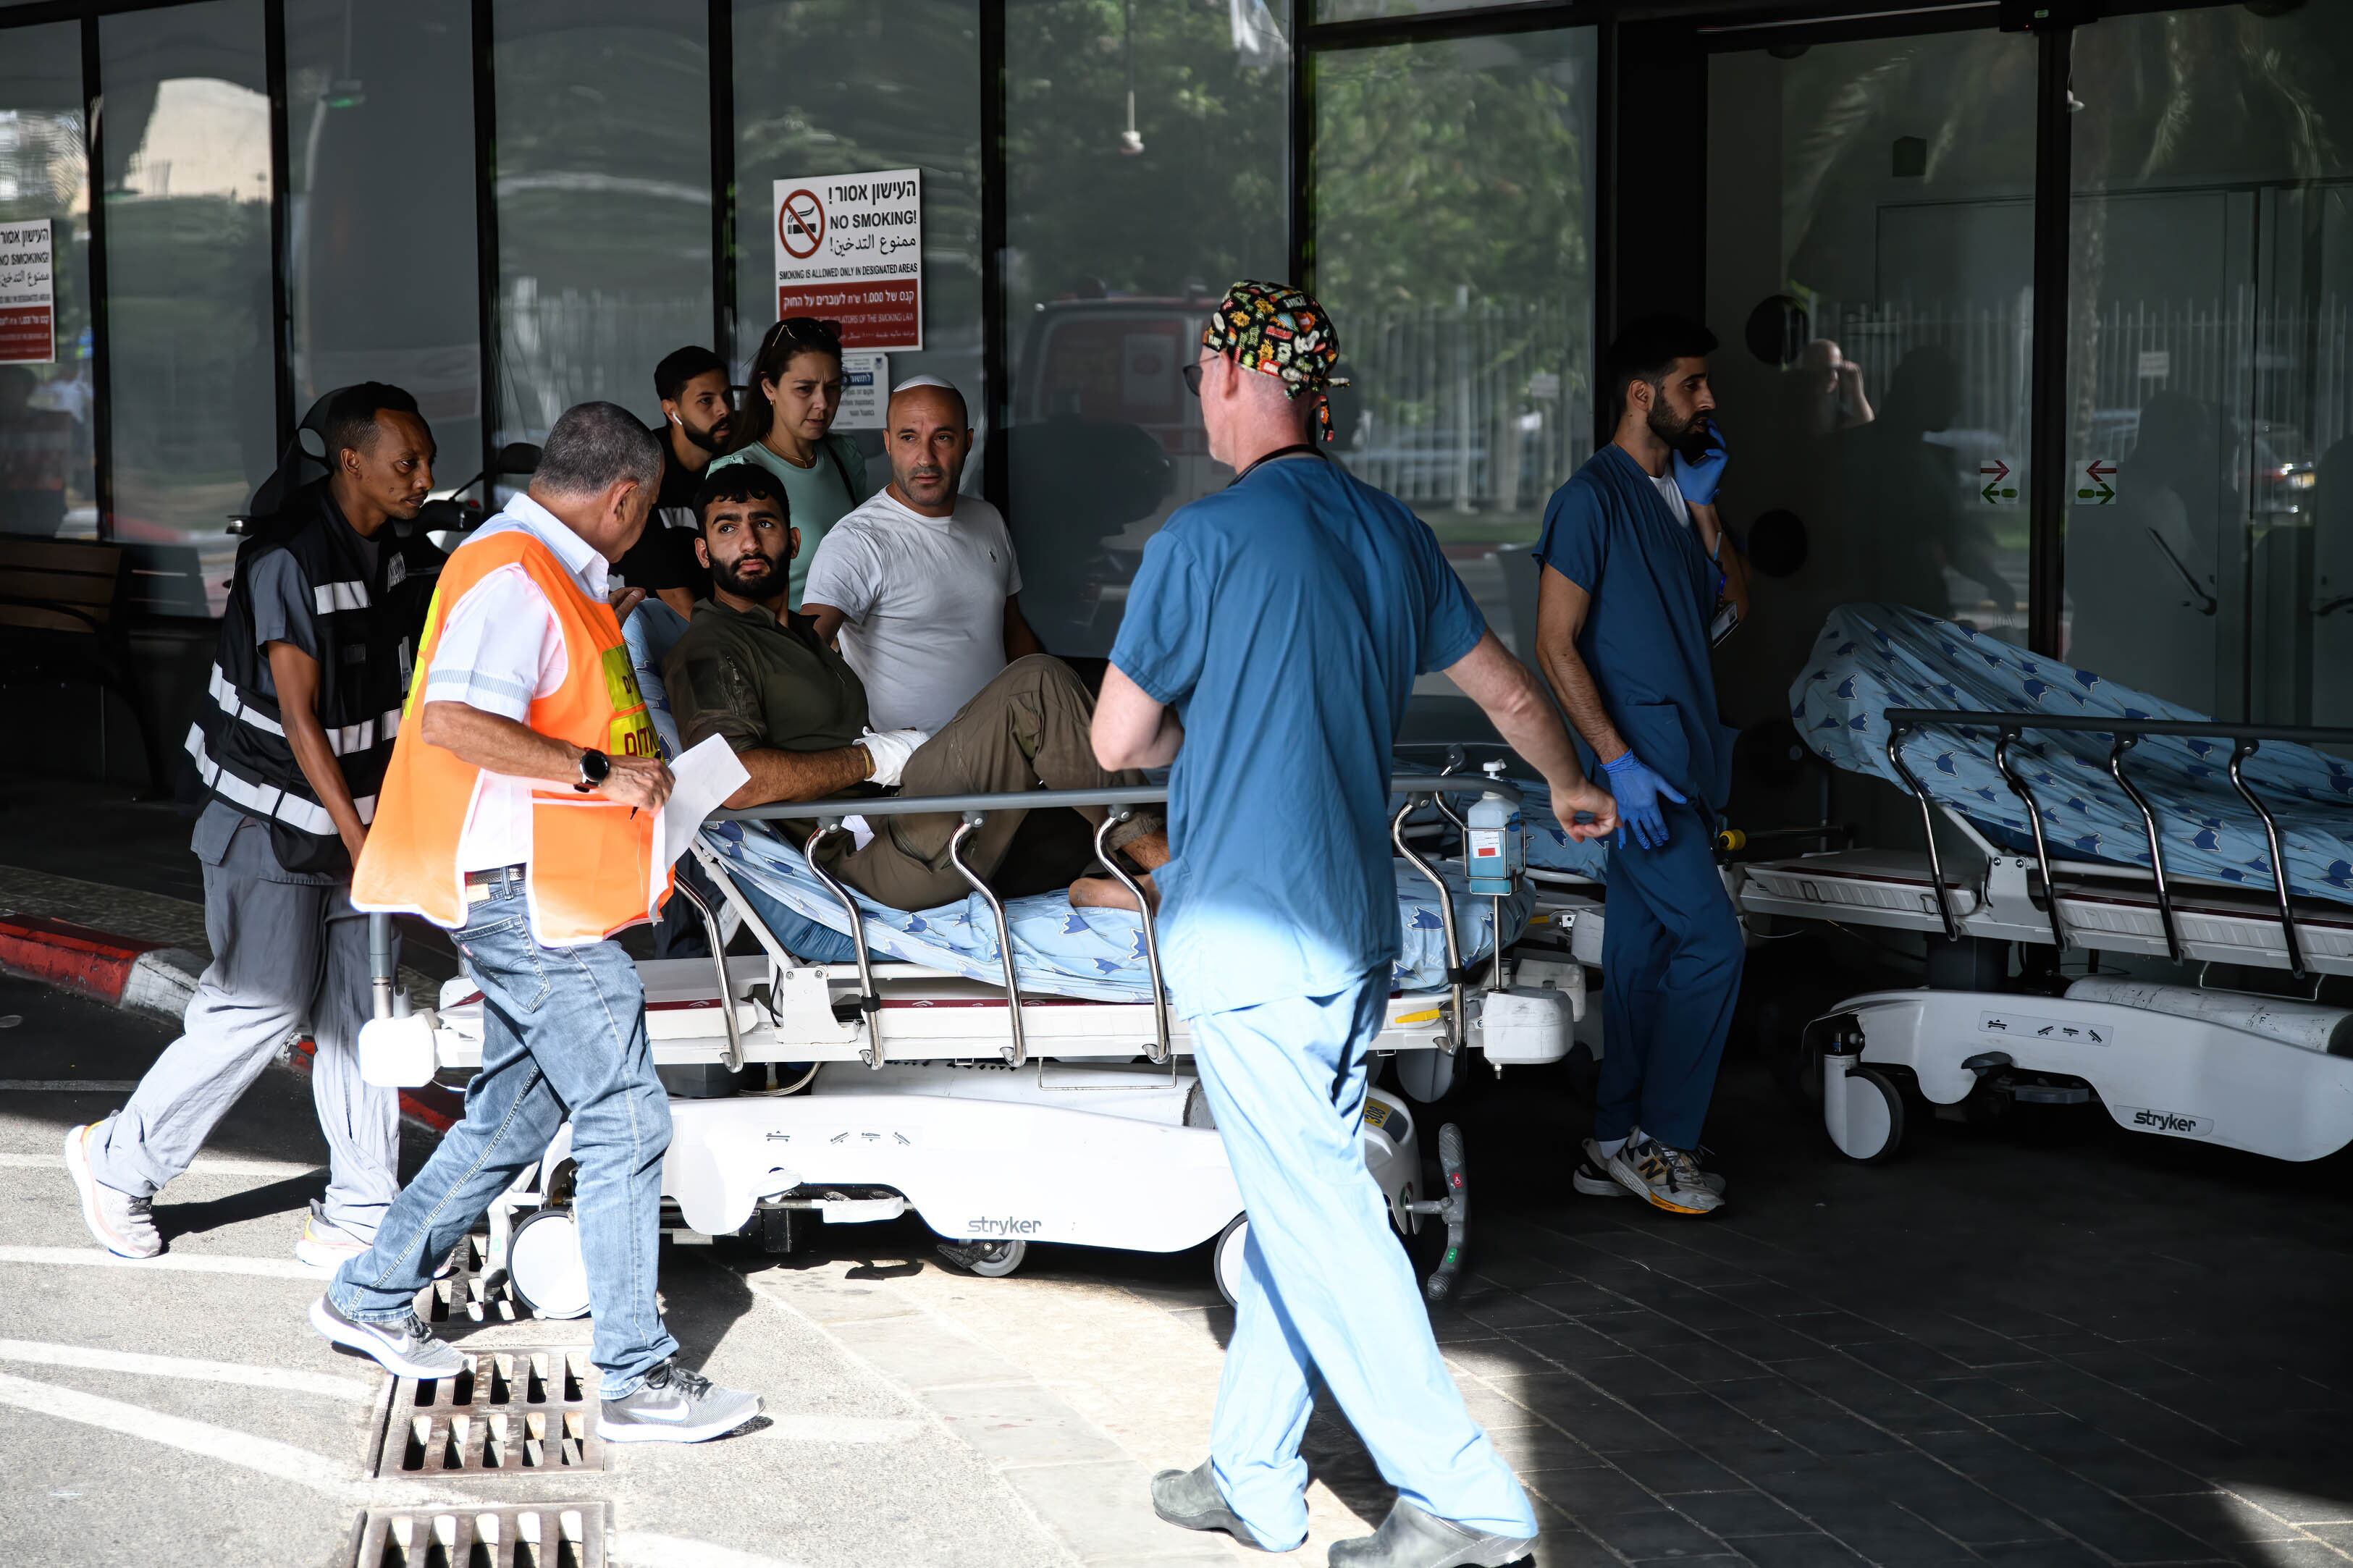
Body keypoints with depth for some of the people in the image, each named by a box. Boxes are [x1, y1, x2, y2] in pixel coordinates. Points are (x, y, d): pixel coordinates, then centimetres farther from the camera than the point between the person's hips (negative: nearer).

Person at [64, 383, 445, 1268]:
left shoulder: (400, 547, 1)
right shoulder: (290, 558, -22)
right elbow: (300, 716, -22)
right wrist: (360, 842, -22)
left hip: (354, 807, 7)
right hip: (272, 822, -7)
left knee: (359, 1010, 5)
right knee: (263, 1005, -5)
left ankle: (357, 1219, 9)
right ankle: (119, 1160, 15)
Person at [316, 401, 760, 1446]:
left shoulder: (541, 572, 17)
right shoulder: (515, 575, -16)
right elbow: (453, 721, -29)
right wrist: (598, 770, -23)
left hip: (530, 896, 11)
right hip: (524, 890, -11)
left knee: (517, 1109, 18)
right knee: (624, 1119, -9)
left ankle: (371, 1296, 29)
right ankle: (637, 1380, -5)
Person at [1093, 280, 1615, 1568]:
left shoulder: (1206, 537, -12)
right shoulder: (1392, 533, 9)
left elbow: (1117, 743, -7)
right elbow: (1508, 690, 22)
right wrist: (1571, 787, 41)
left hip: (1245, 928, -8)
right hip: (1356, 924, 8)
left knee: (1317, 1219, -3)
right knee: (1297, 1205, 14)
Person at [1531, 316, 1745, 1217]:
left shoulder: (1676, 491, 15)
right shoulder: (1593, 496, -11)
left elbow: (1733, 602, 14)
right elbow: (1555, 642, -14)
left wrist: (1704, 505, 2)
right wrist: (1620, 763, -19)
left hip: (1682, 762, 8)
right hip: (1637, 760, -8)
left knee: (1642, 956, 10)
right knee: (1711, 940, -11)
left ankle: (1615, 1146, 17)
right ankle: (1658, 1140, -1)